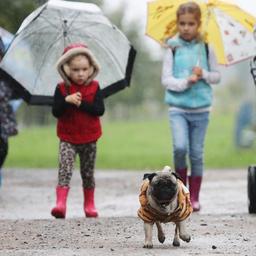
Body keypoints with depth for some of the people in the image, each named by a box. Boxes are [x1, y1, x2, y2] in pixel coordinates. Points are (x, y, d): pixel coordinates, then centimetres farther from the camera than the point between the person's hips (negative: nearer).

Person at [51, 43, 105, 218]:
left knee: (88, 173, 12)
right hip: (68, 138, -1)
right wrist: (67, 100, -27)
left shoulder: (94, 87, -2)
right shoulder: (62, 89, -3)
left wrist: (81, 103, -22)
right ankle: (61, 203, -27)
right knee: (65, 170, -18)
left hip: (89, 139, 1)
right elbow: (56, 112, -11)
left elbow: (100, 110, -12)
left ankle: (89, 205, 26)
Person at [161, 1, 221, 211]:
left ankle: (194, 197, 13)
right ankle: (181, 182, 6)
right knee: (180, 147, -20)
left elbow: (217, 76, 8)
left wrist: (203, 74, -11)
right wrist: (185, 82, -19)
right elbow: (166, 79, -4)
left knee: (197, 154, 4)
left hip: (200, 109, 1)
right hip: (178, 108, -1)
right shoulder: (173, 49, -1)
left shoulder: (206, 49, 3)